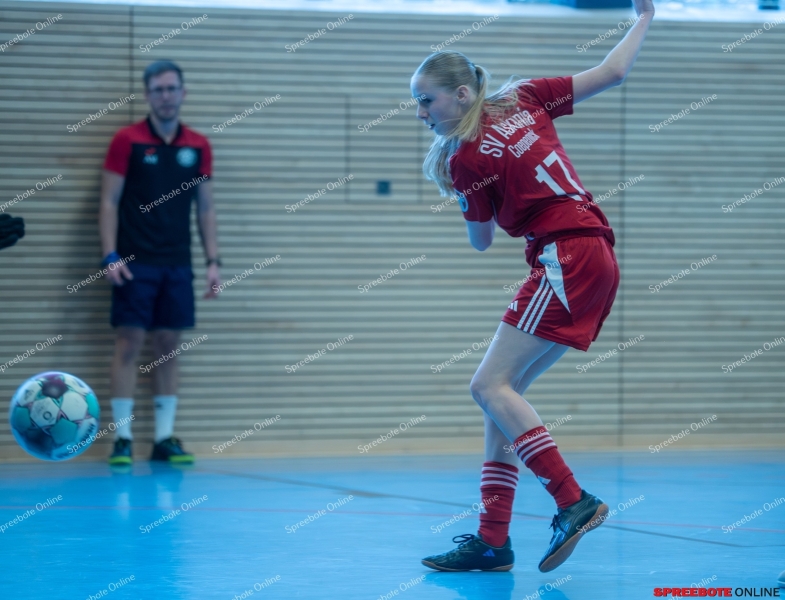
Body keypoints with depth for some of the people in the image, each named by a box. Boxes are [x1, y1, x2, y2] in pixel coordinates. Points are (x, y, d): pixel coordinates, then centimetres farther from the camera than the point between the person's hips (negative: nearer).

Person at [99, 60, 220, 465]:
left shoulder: (198, 146, 9)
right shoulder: (127, 141, -1)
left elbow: (206, 210, 13)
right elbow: (109, 202, -2)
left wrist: (213, 260, 5)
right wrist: (110, 256, -12)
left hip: (177, 265, 3)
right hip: (135, 264, -3)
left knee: (168, 347, 5)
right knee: (129, 344, -5)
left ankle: (164, 438, 10)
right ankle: (122, 438, -1)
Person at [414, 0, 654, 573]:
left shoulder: (465, 160, -9)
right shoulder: (522, 98, 10)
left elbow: (481, 241, 4)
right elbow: (612, 72, 14)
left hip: (568, 259, -9)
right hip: (598, 261, 9)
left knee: (490, 386, -12)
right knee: (503, 391, 7)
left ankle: (574, 500, -20)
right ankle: (493, 538, 4)